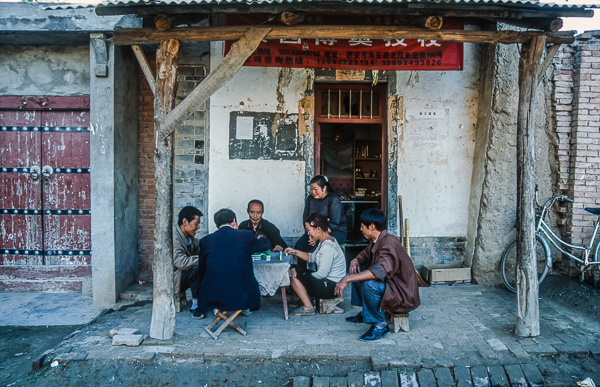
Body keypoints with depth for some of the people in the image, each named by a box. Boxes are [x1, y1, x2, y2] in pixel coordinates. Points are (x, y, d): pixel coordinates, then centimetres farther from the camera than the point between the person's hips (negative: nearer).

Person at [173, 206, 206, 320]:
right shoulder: (174, 237, -22)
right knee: (199, 268, -32)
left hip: (184, 274, 9)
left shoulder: (189, 236, 8)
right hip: (173, 279, -9)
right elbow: (180, 262, -32)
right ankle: (195, 306, -20)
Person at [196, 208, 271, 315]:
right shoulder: (246, 235, -7)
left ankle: (216, 308, 29)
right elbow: (266, 244, 12)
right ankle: (245, 309, 32)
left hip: (213, 298, 1)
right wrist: (260, 238, 37)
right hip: (242, 297, -1)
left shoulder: (205, 240, -3)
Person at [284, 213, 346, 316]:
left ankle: (308, 307, -4)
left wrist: (308, 276, -8)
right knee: (294, 270, 12)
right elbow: (312, 258, 19)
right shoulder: (324, 242, 7)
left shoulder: (328, 247, -24)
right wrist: (295, 252, 9)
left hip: (330, 287, -10)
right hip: (327, 282, 10)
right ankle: (306, 300, 12)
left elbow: (322, 273, -26)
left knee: (294, 274, -11)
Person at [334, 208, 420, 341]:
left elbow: (380, 270, -43)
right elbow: (365, 254, 22)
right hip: (390, 285, 10)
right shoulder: (375, 241, 4)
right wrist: (355, 261, -3)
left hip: (403, 294, -10)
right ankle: (366, 313, 19)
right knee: (358, 271, 13)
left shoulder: (389, 243, -27)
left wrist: (347, 279, -43)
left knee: (369, 284, -33)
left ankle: (380, 325, -14)